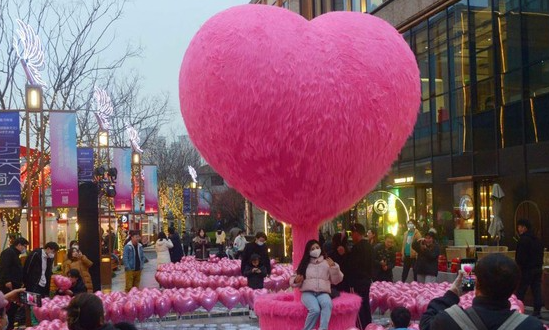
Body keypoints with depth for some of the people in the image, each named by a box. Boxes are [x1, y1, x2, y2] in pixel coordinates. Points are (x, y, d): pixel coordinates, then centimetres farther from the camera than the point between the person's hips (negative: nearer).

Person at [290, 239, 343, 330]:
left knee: (327, 304, -36)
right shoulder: (304, 264, 16)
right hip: (308, 293, 0)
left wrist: (334, 267, -6)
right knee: (315, 310, -33)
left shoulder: (327, 263, 16)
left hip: (323, 293, 0)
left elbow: (336, 281, 8)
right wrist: (296, 281, -8)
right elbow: (293, 280, 16)